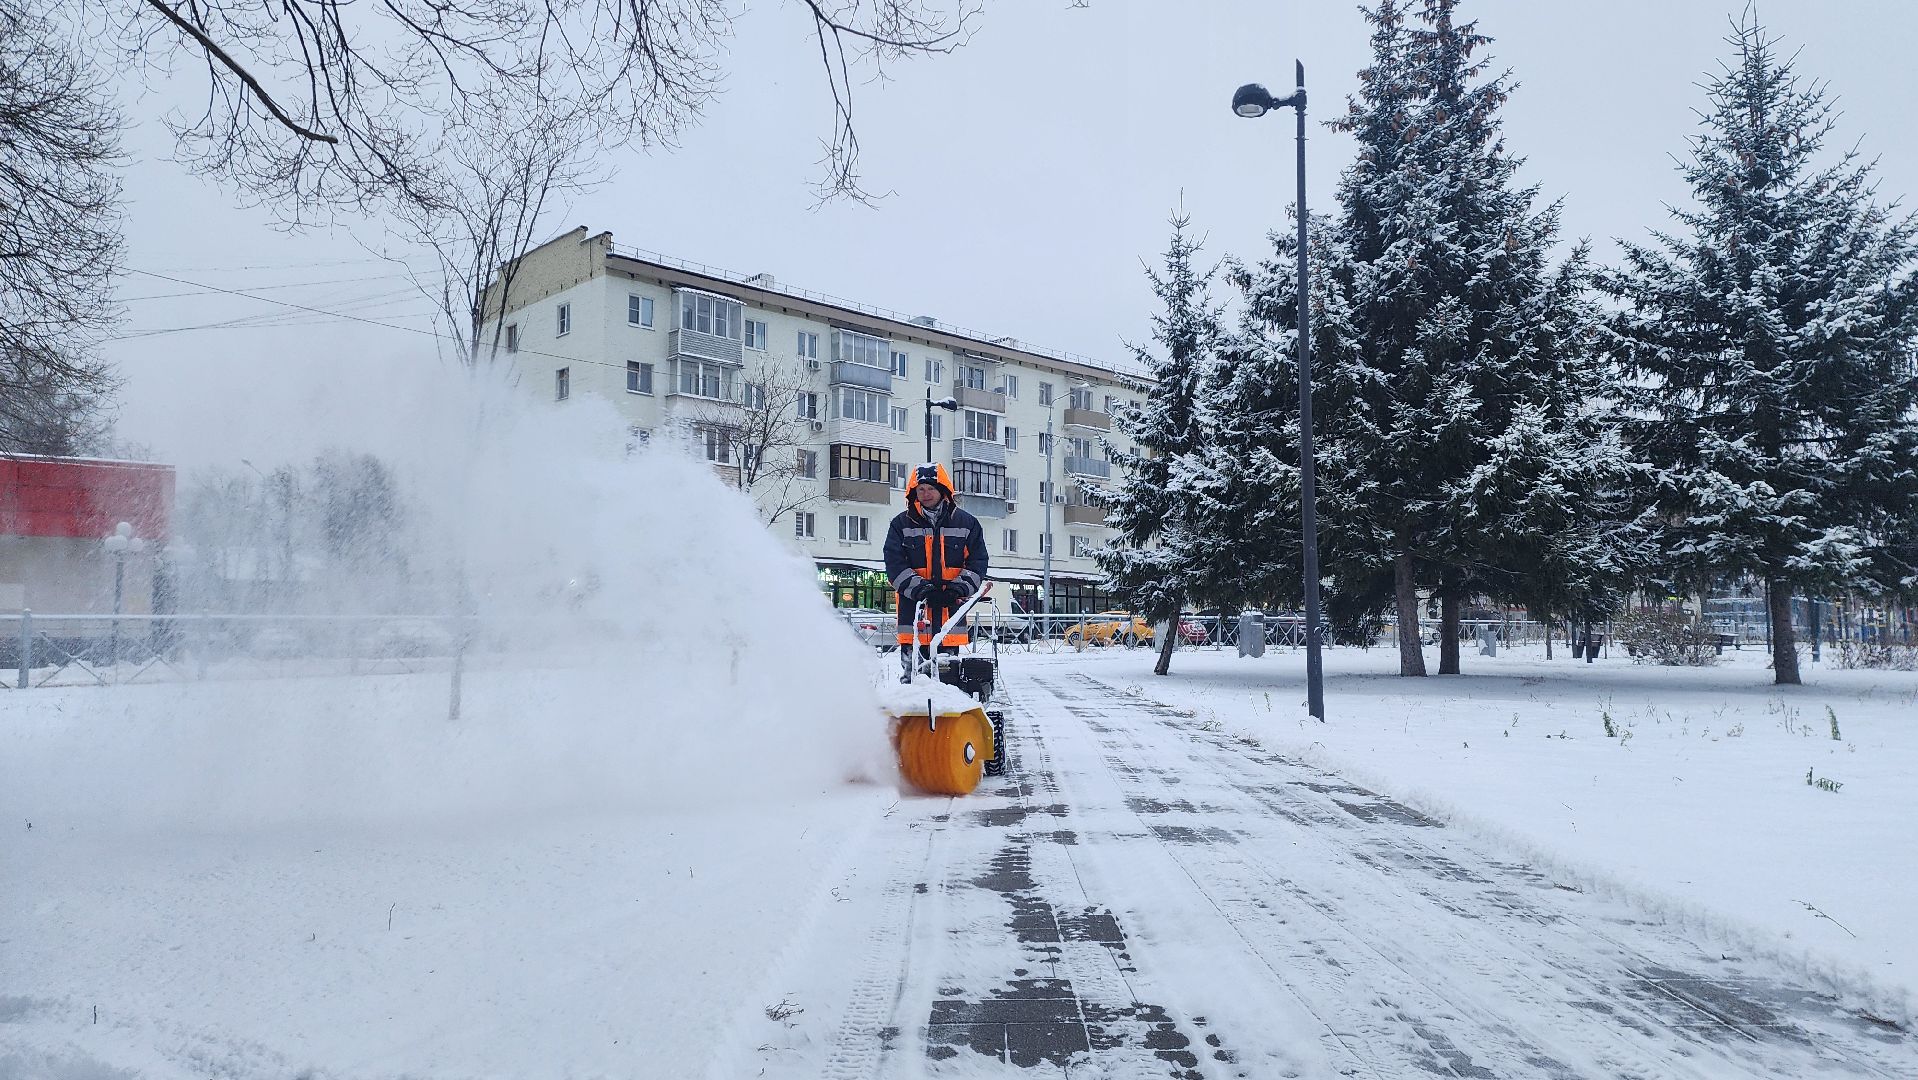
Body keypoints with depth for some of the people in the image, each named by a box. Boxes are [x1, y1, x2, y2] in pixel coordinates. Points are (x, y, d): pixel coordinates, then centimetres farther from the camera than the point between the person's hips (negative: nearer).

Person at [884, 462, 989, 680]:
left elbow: (977, 560, 7)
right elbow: (894, 563, 0)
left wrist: (960, 587, -9)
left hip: (951, 604, 1)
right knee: (913, 664, -2)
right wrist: (919, 588, -14)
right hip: (913, 603, -1)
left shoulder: (966, 522, 10)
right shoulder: (901, 524, 8)